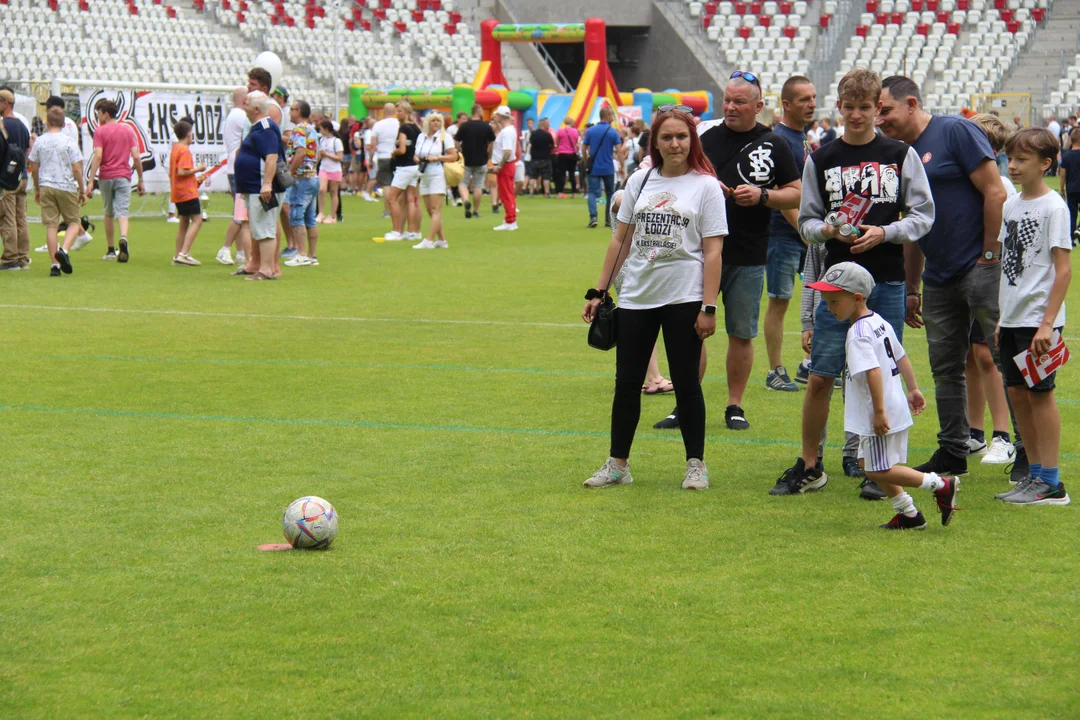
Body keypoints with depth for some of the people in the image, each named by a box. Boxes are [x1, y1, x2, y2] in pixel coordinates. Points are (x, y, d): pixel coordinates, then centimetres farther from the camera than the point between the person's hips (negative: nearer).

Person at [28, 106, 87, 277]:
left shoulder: (39, 142, 3)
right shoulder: (69, 142, -6)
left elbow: (34, 168, 9)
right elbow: (77, 169, -7)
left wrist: (37, 189, 22)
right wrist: (82, 191, 3)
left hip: (46, 187, 2)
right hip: (67, 187, -2)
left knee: (51, 225, 4)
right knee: (73, 222, 10)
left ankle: (55, 264, -1)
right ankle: (64, 251, -15)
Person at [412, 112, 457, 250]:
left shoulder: (445, 136, -2)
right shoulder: (421, 137, 14)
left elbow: (454, 156, -6)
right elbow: (417, 155, 22)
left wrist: (437, 158, -16)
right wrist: (417, 160, -1)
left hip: (438, 175, -7)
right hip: (424, 176, 7)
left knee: (435, 210, -10)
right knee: (430, 210, 6)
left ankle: (429, 241, -14)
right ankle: (441, 240, 12)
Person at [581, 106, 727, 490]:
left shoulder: (706, 185, -3)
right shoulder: (640, 181, 8)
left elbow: (712, 250, -6)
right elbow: (621, 239, 13)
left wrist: (709, 306, -12)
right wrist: (598, 291, 10)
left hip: (684, 299, -4)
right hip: (635, 297, 4)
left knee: (686, 383, 3)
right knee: (626, 382, 7)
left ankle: (696, 465, 14)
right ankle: (617, 464, 16)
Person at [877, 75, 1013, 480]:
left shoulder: (955, 132, -8)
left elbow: (995, 193, -13)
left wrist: (989, 254, -13)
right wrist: (911, 289, 20)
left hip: (979, 269, -8)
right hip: (939, 277, 8)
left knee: (1006, 355, -5)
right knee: (945, 367, 10)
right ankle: (953, 453, 19)